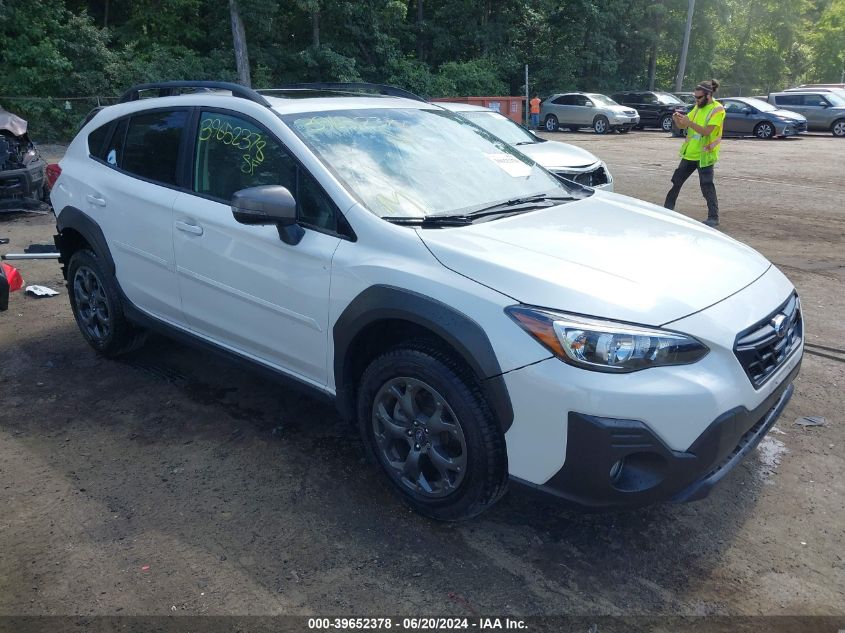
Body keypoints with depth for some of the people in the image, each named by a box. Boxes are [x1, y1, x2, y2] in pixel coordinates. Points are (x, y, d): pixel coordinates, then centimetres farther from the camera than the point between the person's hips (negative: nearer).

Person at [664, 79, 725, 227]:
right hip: (689, 153, 7)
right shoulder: (698, 107, 10)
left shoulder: (717, 109, -12)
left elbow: (707, 131, -22)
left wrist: (689, 123, -31)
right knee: (676, 182, 12)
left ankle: (713, 218, 1)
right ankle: (667, 209, 24)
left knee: (707, 187, -6)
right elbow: (682, 126, 10)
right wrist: (678, 119, -11)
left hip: (704, 156, -7)